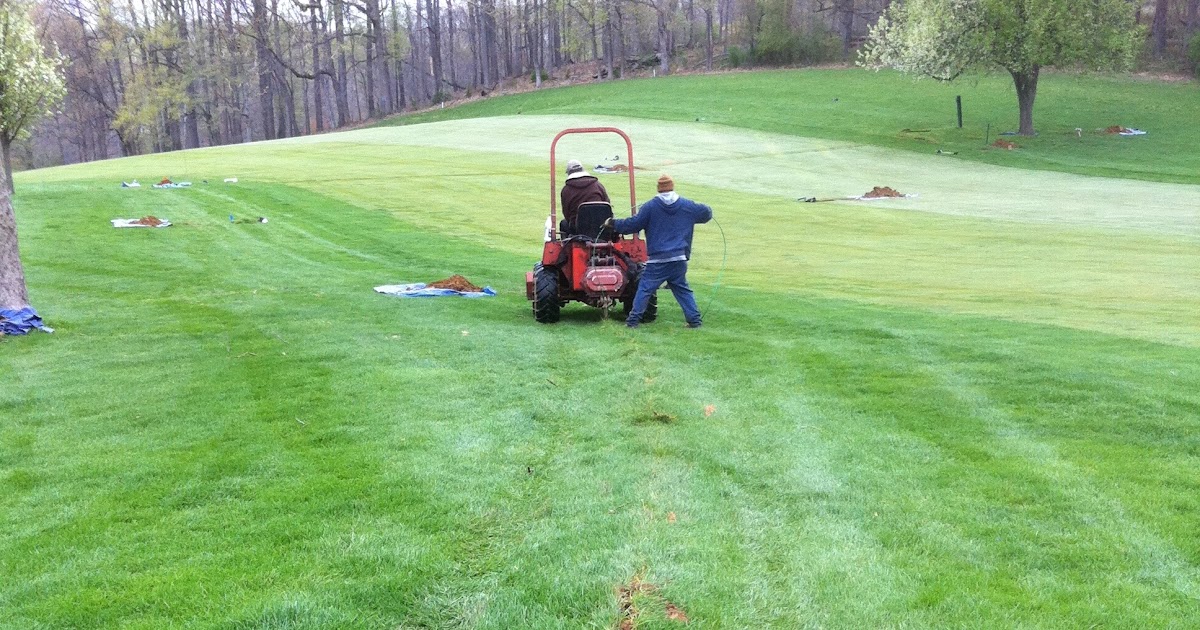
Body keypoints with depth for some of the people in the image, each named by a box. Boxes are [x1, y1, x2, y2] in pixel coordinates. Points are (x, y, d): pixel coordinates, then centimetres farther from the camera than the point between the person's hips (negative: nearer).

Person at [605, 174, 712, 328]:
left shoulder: (650, 206, -2)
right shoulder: (687, 206, 7)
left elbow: (633, 224, -2)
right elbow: (706, 213, 17)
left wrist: (613, 224, 12)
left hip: (657, 260, -3)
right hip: (679, 259, 3)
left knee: (645, 288, 2)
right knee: (682, 289, 13)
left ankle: (633, 320, 0)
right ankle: (694, 320, 9)